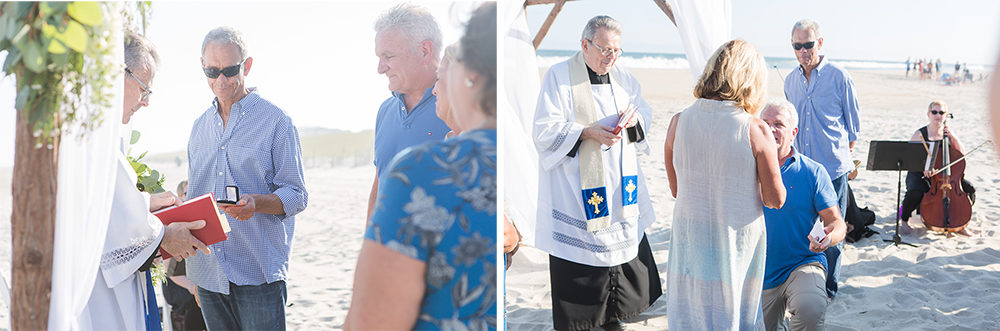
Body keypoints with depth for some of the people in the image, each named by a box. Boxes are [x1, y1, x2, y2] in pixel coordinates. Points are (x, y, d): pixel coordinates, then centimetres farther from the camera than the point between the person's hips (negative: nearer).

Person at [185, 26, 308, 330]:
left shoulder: (276, 121, -1)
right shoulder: (200, 126, 16)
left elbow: (296, 196, -4)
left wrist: (257, 202, -24)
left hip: (257, 274, -5)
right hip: (208, 274, 5)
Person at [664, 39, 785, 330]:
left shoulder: (679, 122, -6)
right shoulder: (756, 130, -15)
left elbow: (676, 189, 5)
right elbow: (775, 199, -6)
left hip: (690, 243, 2)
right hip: (737, 245, -2)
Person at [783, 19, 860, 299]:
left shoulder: (839, 77, -4)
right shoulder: (790, 81, 10)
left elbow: (854, 126, 4)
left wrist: (842, 154, 6)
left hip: (833, 170, -4)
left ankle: (828, 289, 14)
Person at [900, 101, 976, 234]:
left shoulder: (948, 134, 10)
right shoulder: (920, 134, -3)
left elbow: (962, 154, 3)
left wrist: (953, 136, -10)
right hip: (920, 174, -4)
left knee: (969, 189, -18)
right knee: (915, 192, -37)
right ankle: (905, 220, -7)